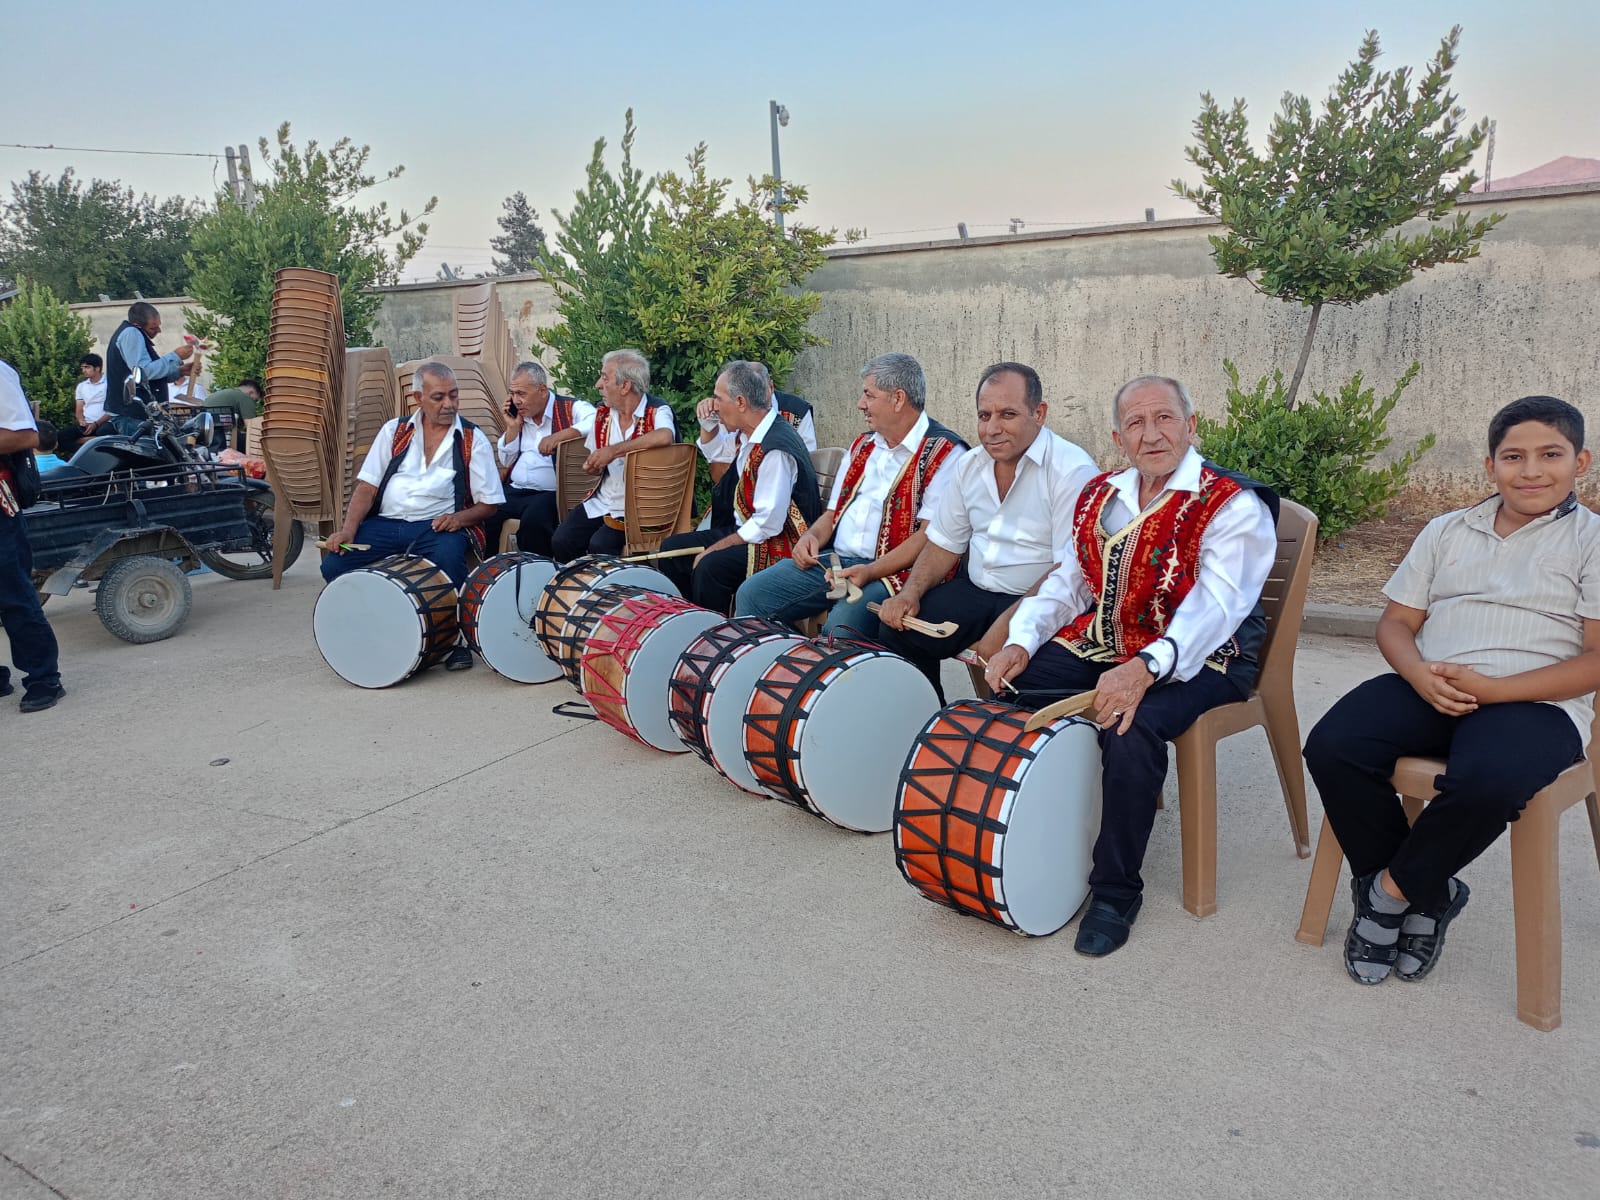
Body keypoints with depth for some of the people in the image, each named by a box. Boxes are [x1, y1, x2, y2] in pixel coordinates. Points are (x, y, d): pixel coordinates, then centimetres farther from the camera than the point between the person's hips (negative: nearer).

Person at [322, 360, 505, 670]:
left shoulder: (473, 439, 7)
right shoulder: (395, 431, 14)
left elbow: (490, 503, 5)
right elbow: (367, 486, 10)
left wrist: (459, 518, -16)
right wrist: (348, 529, -6)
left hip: (438, 527, -3)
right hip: (385, 523, 3)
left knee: (448, 560, -37)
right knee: (334, 565, -20)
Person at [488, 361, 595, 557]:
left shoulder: (571, 408, -2)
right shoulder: (518, 415, 18)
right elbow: (506, 462, 21)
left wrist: (559, 436, -28)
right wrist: (513, 428, 6)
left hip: (549, 494, -6)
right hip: (513, 491, 6)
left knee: (533, 519, -34)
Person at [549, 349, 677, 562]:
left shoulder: (656, 411, -11)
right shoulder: (602, 412, 8)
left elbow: (665, 437, -36)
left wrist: (613, 451, -31)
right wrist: (592, 466, -6)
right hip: (602, 501, 6)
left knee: (600, 545, -25)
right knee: (561, 540, -12)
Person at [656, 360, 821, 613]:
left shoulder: (776, 449, -24)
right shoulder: (747, 435, 5)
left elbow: (768, 524, -25)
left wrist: (716, 548, -17)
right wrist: (708, 423, 12)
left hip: (777, 543, -10)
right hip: (743, 530, 10)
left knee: (710, 567, -31)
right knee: (672, 548, 6)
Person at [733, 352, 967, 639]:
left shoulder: (945, 453, -6)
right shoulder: (862, 445, 20)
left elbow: (930, 536, -15)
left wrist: (871, 572, -25)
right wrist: (812, 536, 2)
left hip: (892, 571, -7)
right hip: (833, 559, 7)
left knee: (840, 626, -35)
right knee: (751, 594, -8)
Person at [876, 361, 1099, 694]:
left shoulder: (1073, 471, -15)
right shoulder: (970, 466, 7)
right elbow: (944, 544, 14)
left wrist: (1010, 623, -28)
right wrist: (911, 592, -4)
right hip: (974, 590, 6)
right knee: (895, 631, -8)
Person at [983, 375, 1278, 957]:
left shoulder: (1232, 505, -11)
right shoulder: (1100, 495, 11)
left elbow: (1214, 607, -24)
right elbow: (1068, 582, 11)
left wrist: (1145, 669, -40)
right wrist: (1021, 641, -8)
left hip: (1192, 658, -6)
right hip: (1098, 644, 6)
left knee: (1130, 726, -34)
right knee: (1006, 693, -13)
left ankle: (1115, 892, -14)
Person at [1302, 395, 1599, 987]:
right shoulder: (1447, 532, 18)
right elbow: (1395, 622, 14)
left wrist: (1492, 689, -17)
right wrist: (1420, 674, -10)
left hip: (1533, 701, -4)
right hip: (1428, 689, 4)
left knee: (1488, 781, -38)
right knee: (1331, 747, -24)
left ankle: (1392, 890, -10)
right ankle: (1426, 897, -6)